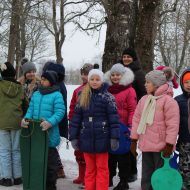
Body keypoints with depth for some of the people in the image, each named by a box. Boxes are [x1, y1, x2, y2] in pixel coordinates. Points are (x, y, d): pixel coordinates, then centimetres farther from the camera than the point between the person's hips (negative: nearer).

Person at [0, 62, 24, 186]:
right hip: (16, 122, 3)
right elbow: (25, 103, 5)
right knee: (16, 150, 11)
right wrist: (22, 118, 18)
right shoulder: (19, 87, 0)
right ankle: (17, 177, 17)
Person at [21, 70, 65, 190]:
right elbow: (31, 110, 12)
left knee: (50, 160, 3)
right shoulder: (36, 94, 13)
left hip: (49, 135, -6)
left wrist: (50, 122, -30)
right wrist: (26, 118, -9)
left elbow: (60, 112, -15)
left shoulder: (56, 95, -7)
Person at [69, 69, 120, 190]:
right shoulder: (83, 97, 7)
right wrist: (73, 137, 4)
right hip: (87, 139, 4)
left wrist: (114, 137, -15)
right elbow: (76, 118, 8)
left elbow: (114, 118, -9)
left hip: (101, 138, -3)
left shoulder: (107, 97, -4)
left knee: (102, 168, 7)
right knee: (90, 169, 13)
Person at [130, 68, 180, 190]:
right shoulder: (144, 100, 10)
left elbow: (173, 125, -14)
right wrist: (134, 140, 11)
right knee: (146, 177, 13)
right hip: (146, 146, 6)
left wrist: (169, 145, -15)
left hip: (161, 147, -6)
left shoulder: (169, 101, -11)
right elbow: (136, 120, 13)